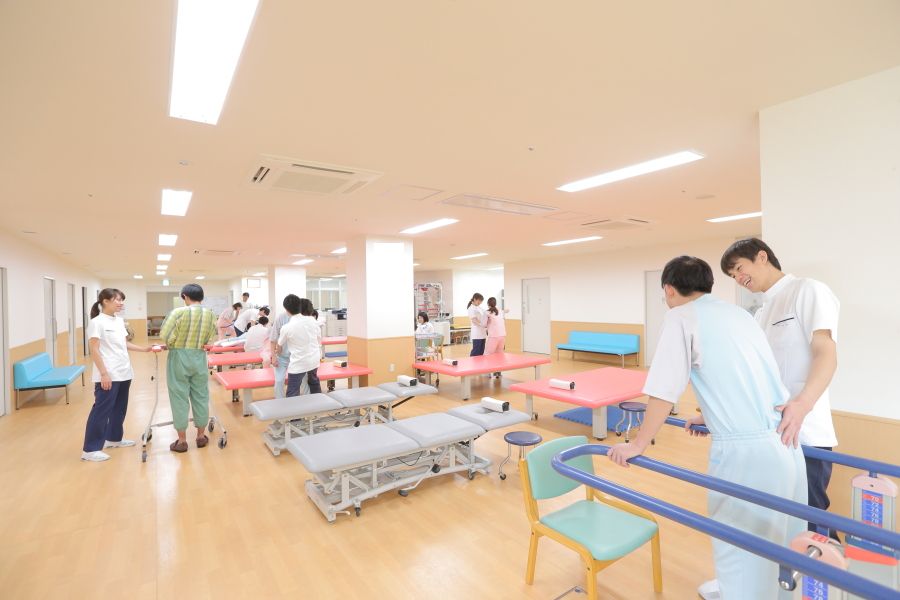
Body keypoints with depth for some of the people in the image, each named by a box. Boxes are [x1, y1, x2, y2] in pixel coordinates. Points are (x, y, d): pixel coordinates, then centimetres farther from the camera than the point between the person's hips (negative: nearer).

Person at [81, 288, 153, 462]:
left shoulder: (119, 321, 12)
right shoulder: (97, 322, -12)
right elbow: (94, 350, -15)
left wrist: (145, 349, 14)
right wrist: (103, 373, -20)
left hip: (124, 373, 8)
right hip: (108, 375, -8)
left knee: (119, 408, 17)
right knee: (101, 410, -4)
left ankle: (113, 438, 32)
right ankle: (90, 449, 5)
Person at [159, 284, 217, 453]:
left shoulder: (179, 312, -13)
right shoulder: (210, 314, -1)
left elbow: (165, 335, -16)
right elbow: (210, 339, 0)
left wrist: (172, 344, 3)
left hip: (179, 357, -3)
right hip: (199, 358, 3)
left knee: (180, 398, 5)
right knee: (200, 396, 12)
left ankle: (182, 440, 13)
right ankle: (201, 436, 21)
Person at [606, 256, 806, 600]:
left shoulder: (681, 317, -7)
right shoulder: (738, 313, 15)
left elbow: (664, 392, -13)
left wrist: (638, 445, -4)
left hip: (745, 452, -7)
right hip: (785, 444, 7)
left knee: (740, 555, 9)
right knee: (778, 547, 23)